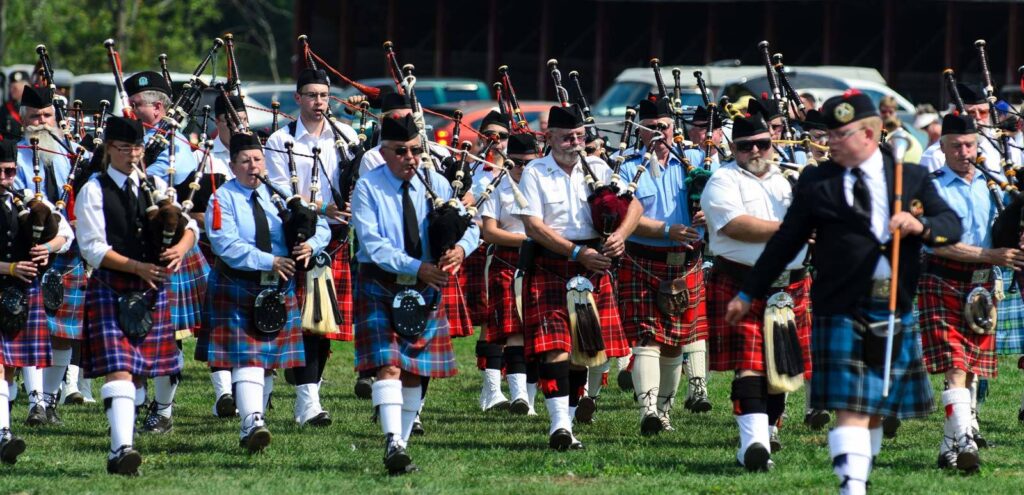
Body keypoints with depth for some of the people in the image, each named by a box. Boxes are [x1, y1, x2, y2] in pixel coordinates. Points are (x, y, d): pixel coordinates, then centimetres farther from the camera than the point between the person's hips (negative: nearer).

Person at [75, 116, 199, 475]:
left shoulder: (156, 186, 12)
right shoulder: (94, 191, -2)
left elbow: (190, 226, 10)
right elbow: (93, 248, -9)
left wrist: (180, 248, -14)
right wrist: (138, 267, -19)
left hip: (152, 290, 5)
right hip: (110, 289, -5)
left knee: (139, 368, 9)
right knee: (118, 368, -16)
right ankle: (122, 449, -27)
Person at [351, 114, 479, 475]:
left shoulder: (436, 184, 4)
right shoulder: (368, 188, -8)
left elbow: (469, 225, 3)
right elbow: (373, 244, -17)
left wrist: (460, 248, -22)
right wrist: (417, 268, -27)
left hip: (424, 293, 4)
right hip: (380, 288, -4)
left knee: (415, 372, 6)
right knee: (389, 365, -17)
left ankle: (402, 442, 16)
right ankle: (393, 445, -26)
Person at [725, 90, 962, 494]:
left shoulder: (912, 178, 7)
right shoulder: (816, 183, 2)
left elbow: (952, 226, 3)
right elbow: (786, 242, 9)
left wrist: (921, 225, -19)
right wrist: (749, 294, 12)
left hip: (897, 312, 3)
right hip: (841, 313, -3)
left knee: (877, 408, 12)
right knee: (851, 407, -13)